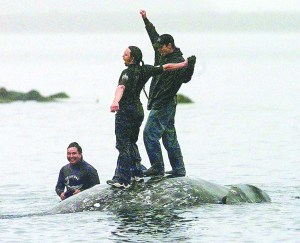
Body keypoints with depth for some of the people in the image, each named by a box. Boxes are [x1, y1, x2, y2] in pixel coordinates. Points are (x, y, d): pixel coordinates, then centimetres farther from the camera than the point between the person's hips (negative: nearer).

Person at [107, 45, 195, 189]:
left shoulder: (127, 73, -16)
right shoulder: (145, 70, 6)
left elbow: (121, 87, -35)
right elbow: (166, 67, 16)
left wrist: (115, 102, -52)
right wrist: (184, 64, 31)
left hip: (126, 111, -8)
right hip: (138, 110, 8)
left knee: (123, 145, -8)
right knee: (131, 143, 23)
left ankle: (122, 180, -12)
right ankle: (137, 173, 27)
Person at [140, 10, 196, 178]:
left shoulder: (178, 62, -15)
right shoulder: (162, 55, 10)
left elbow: (185, 78, -28)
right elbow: (154, 36, 23)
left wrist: (190, 66, -45)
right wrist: (146, 20, 30)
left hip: (164, 105, -10)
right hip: (159, 104, 10)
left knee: (150, 134, -13)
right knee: (169, 137, 12)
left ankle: (158, 167, -11)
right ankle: (179, 169, 15)